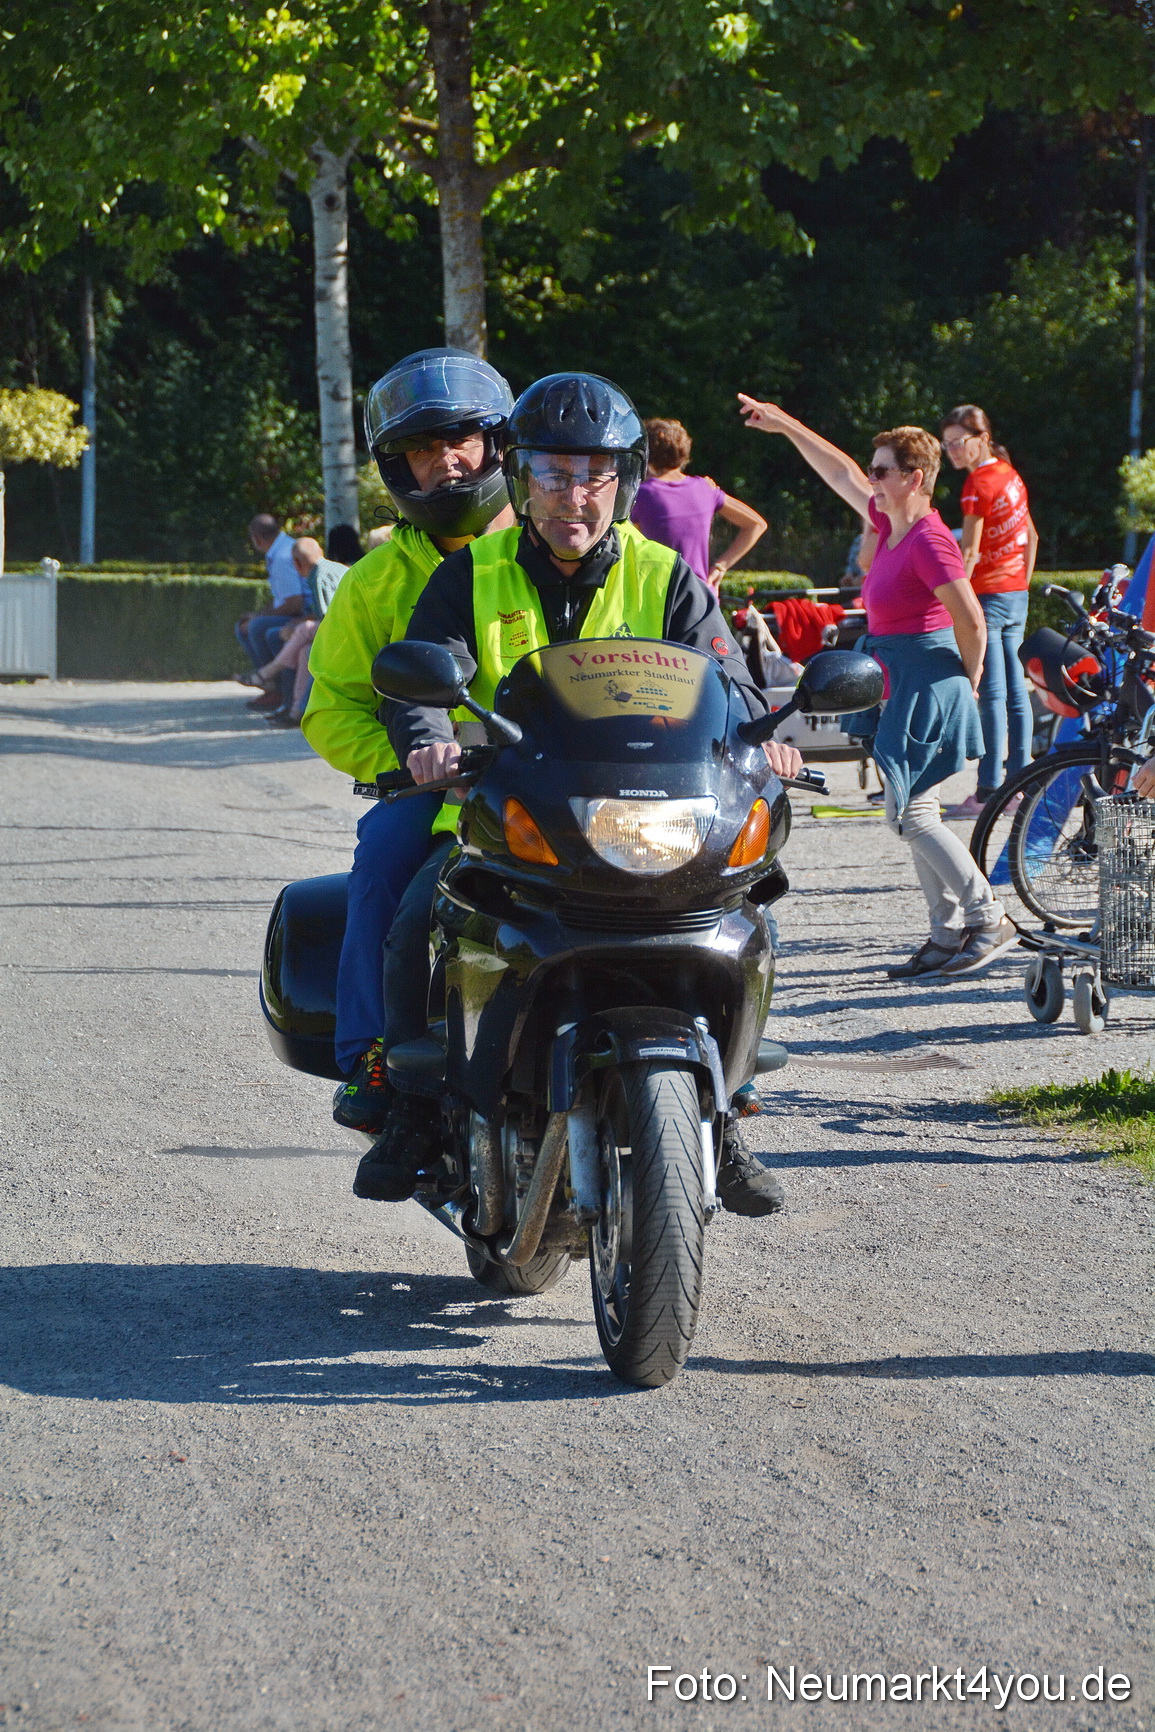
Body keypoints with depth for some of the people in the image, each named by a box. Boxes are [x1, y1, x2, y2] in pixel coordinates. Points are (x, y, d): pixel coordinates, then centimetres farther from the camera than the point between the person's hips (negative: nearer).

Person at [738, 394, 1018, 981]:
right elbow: (841, 474, 22)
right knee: (915, 813, 10)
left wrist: (967, 682, -5)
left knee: (910, 813, -9)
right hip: (902, 688, 10)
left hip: (929, 683, -10)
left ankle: (989, 920, -3)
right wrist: (786, 426, 25)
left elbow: (971, 620, -19)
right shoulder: (891, 525, 9)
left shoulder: (929, 542, -18)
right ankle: (949, 934, 14)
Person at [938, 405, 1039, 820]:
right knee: (1015, 691, 10)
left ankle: (989, 790, -12)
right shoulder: (1010, 475, 11)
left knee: (991, 695, -10)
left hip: (988, 595, -9)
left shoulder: (978, 484, -14)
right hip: (1017, 594, 9)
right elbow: (1031, 536, 18)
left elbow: (969, 552, -18)